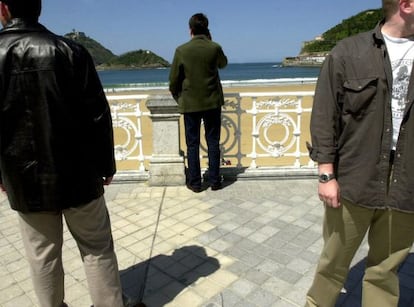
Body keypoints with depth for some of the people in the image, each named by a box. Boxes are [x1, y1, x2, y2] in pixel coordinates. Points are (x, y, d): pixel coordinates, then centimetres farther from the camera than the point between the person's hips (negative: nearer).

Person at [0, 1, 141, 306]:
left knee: (43, 257, 17)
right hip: (78, 175, 0)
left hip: (25, 180, 1)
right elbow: (98, 116, -7)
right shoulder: (71, 51, -6)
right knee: (98, 250, 13)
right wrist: (106, 164, 3)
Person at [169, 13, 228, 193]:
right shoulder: (215, 48, -4)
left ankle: (195, 183, 12)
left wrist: (177, 97, 15)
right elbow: (223, 63, 18)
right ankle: (214, 181, 14)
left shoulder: (181, 50, -7)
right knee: (213, 142, 9)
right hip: (213, 102, 1)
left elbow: (174, 79, -2)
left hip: (190, 103, -1)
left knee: (192, 144, 7)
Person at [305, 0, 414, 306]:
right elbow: (324, 118, -5)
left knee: (386, 269, 15)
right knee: (334, 260, 14)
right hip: (353, 182, -2)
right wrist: (327, 174, -9)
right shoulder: (348, 52, -3)